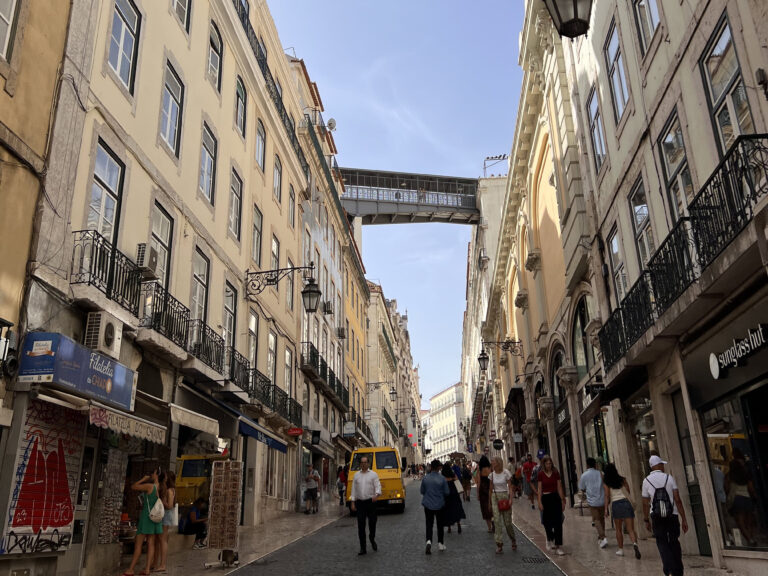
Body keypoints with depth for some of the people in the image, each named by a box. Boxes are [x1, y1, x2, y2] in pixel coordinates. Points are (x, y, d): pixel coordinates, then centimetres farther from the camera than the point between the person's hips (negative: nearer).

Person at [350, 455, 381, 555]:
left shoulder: (373, 474, 3)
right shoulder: (356, 475, 11)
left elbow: (378, 486, -5)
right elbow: (353, 489, 12)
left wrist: (376, 495, -25)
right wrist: (352, 502, 5)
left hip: (370, 502, -2)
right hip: (360, 502, 2)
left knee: (372, 523, 1)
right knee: (361, 526, 0)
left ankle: (372, 540, 31)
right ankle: (362, 548, 6)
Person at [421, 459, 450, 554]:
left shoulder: (425, 478, -8)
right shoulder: (442, 478, -14)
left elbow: (422, 491, 4)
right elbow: (447, 492, -7)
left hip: (428, 504, 1)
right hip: (439, 505, -1)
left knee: (429, 524, 4)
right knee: (440, 524, 15)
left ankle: (429, 541, -19)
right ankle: (440, 544, 24)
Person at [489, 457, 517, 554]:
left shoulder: (506, 473, -6)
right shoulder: (492, 475, 5)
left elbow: (510, 487, -7)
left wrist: (510, 499, -18)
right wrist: (489, 501, 14)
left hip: (504, 496, -3)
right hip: (495, 497, 3)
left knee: (507, 522, 2)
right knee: (497, 521, -6)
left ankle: (513, 540, 29)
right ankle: (499, 544, -3)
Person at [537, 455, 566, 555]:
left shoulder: (556, 473, 1)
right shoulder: (540, 474, -3)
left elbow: (559, 488, 5)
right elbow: (539, 489, -3)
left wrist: (562, 501, 4)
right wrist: (540, 503, -8)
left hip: (556, 498, 1)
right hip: (546, 499, -1)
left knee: (558, 523, -4)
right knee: (547, 522, 9)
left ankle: (558, 547, -2)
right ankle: (550, 539, 38)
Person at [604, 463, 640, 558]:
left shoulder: (607, 483, 2)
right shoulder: (622, 479, 6)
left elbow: (607, 496, -3)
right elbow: (628, 491, 15)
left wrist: (606, 508, -2)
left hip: (615, 504, -1)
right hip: (626, 502, 1)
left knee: (618, 529, 14)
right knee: (631, 529, -2)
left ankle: (621, 550, 17)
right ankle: (635, 544, -27)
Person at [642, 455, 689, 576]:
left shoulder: (646, 481, 0)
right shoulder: (669, 478, -2)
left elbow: (645, 503, 1)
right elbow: (678, 500, -7)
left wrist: (646, 520, 13)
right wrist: (684, 519, -3)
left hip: (656, 517, -1)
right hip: (672, 516, 1)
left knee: (662, 543, 5)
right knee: (674, 543, 15)